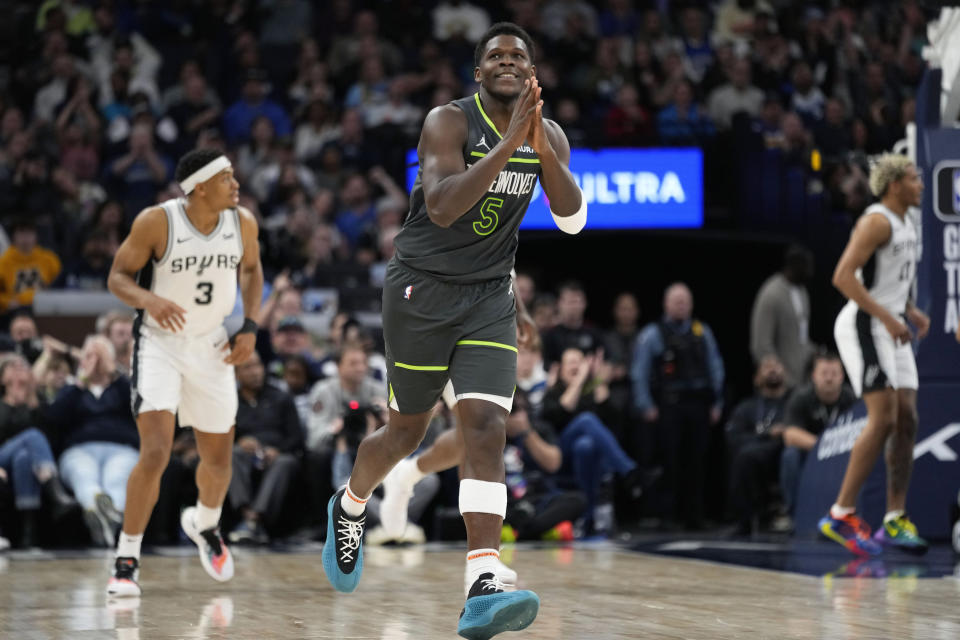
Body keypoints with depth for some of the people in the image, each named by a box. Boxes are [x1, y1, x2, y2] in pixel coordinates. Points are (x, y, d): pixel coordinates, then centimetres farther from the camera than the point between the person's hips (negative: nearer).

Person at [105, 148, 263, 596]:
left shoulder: (242, 223, -7)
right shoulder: (157, 222, -20)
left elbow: (251, 269, 12)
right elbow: (117, 277, -12)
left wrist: (249, 327, 0)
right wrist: (149, 299, -33)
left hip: (211, 346, 4)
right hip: (160, 342, -4)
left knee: (218, 459, 13)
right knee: (155, 454, -20)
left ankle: (205, 524, 47)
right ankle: (127, 560, -7)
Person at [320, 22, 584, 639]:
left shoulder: (549, 137, 3)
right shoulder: (449, 122, -13)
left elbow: (573, 218, -11)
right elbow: (442, 208, -29)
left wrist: (540, 145, -25)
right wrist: (510, 143, -35)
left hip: (489, 296, 3)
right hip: (422, 287, -3)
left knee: (486, 427, -14)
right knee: (407, 431, 9)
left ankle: (482, 589, -25)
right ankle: (348, 507, 43)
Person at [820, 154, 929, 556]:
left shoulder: (904, 225, 17)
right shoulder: (877, 221, -13)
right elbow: (843, 276, -22)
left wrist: (911, 311, 11)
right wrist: (886, 316, -25)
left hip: (891, 329, 10)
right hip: (864, 326, -10)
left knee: (906, 420, 4)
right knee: (884, 418, -16)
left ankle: (895, 520, 8)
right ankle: (841, 515, -12)